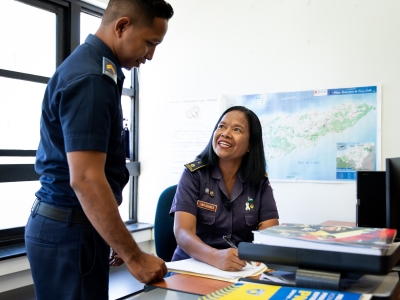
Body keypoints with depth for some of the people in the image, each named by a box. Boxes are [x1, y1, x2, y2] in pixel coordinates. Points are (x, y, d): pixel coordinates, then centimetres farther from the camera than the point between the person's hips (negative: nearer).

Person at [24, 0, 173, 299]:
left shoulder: (92, 67, 11)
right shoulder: (91, 78, -20)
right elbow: (85, 179, -27)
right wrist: (135, 257, -22)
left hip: (69, 223, 10)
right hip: (69, 230, -10)